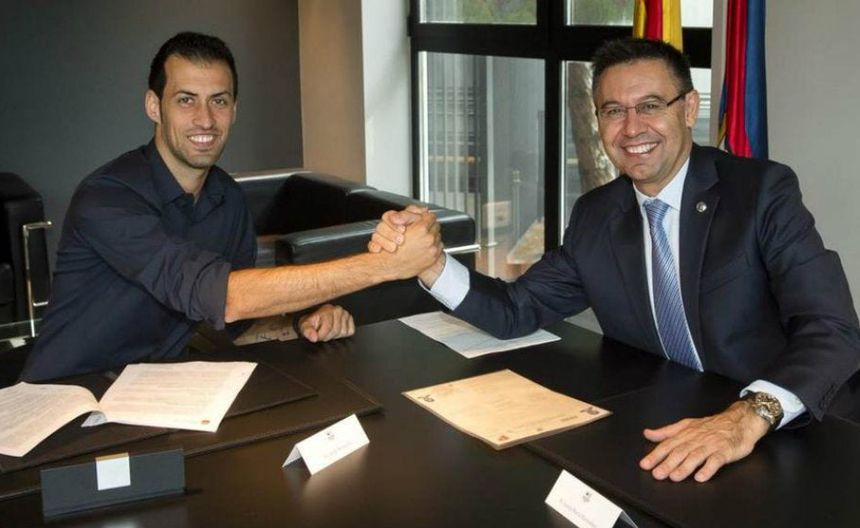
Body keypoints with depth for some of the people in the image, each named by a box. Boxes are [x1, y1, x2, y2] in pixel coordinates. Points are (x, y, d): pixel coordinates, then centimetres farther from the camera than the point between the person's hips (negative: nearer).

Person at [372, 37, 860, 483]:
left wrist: (751, 416, -36)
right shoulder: (595, 216, 5)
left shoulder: (764, 190, -9)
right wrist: (427, 259, -10)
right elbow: (516, 311, 7)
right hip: (661, 438, 3)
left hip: (788, 440, -3)